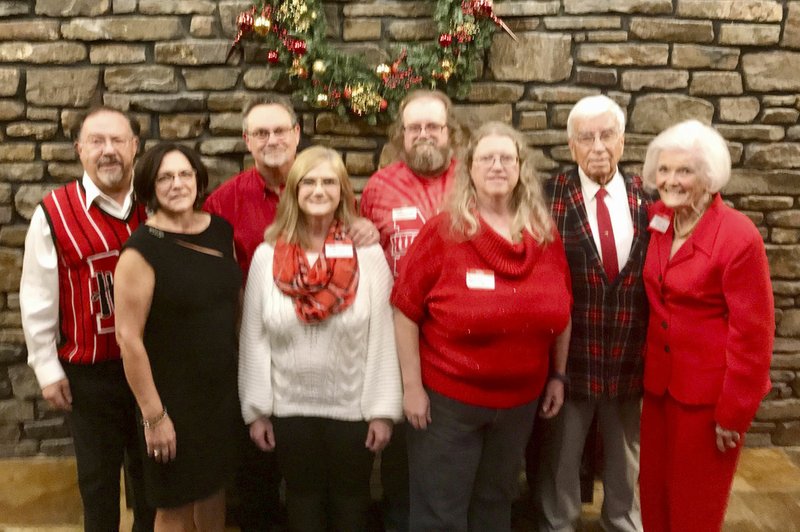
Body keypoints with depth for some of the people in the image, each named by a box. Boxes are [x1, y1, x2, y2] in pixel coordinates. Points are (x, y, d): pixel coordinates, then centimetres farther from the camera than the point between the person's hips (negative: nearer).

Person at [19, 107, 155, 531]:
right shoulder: (53, 214, -11)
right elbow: (37, 300, -5)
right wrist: (47, 369, -4)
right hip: (88, 372, -2)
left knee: (150, 470, 19)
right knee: (98, 475, 15)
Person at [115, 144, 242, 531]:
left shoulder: (221, 230, 0)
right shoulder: (142, 249, -17)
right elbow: (129, 338, -17)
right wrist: (153, 415, -16)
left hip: (225, 388, 5)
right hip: (173, 395, -5)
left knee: (214, 485, 21)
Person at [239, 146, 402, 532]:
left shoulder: (368, 254, -9)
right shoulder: (267, 256, -5)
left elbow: (382, 337, -8)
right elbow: (254, 340, -1)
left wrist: (383, 409, -8)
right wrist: (256, 409, -1)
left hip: (354, 408, -1)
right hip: (290, 408, 1)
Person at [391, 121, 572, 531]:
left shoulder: (545, 233, -1)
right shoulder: (443, 231, -12)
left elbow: (560, 311, 8)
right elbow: (406, 310, -11)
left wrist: (558, 375, 10)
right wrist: (412, 386, -12)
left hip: (520, 399, 4)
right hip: (447, 398, -4)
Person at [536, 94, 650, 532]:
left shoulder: (646, 198, 0)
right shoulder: (551, 196, -9)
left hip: (631, 354, 3)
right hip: (568, 351, -3)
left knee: (624, 455, 23)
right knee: (560, 456, 15)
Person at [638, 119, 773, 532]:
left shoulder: (738, 236, -18)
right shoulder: (658, 220, 0)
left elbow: (752, 332, -16)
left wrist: (734, 412, -13)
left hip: (710, 392, -5)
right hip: (660, 382, 5)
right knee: (654, 492, 18)